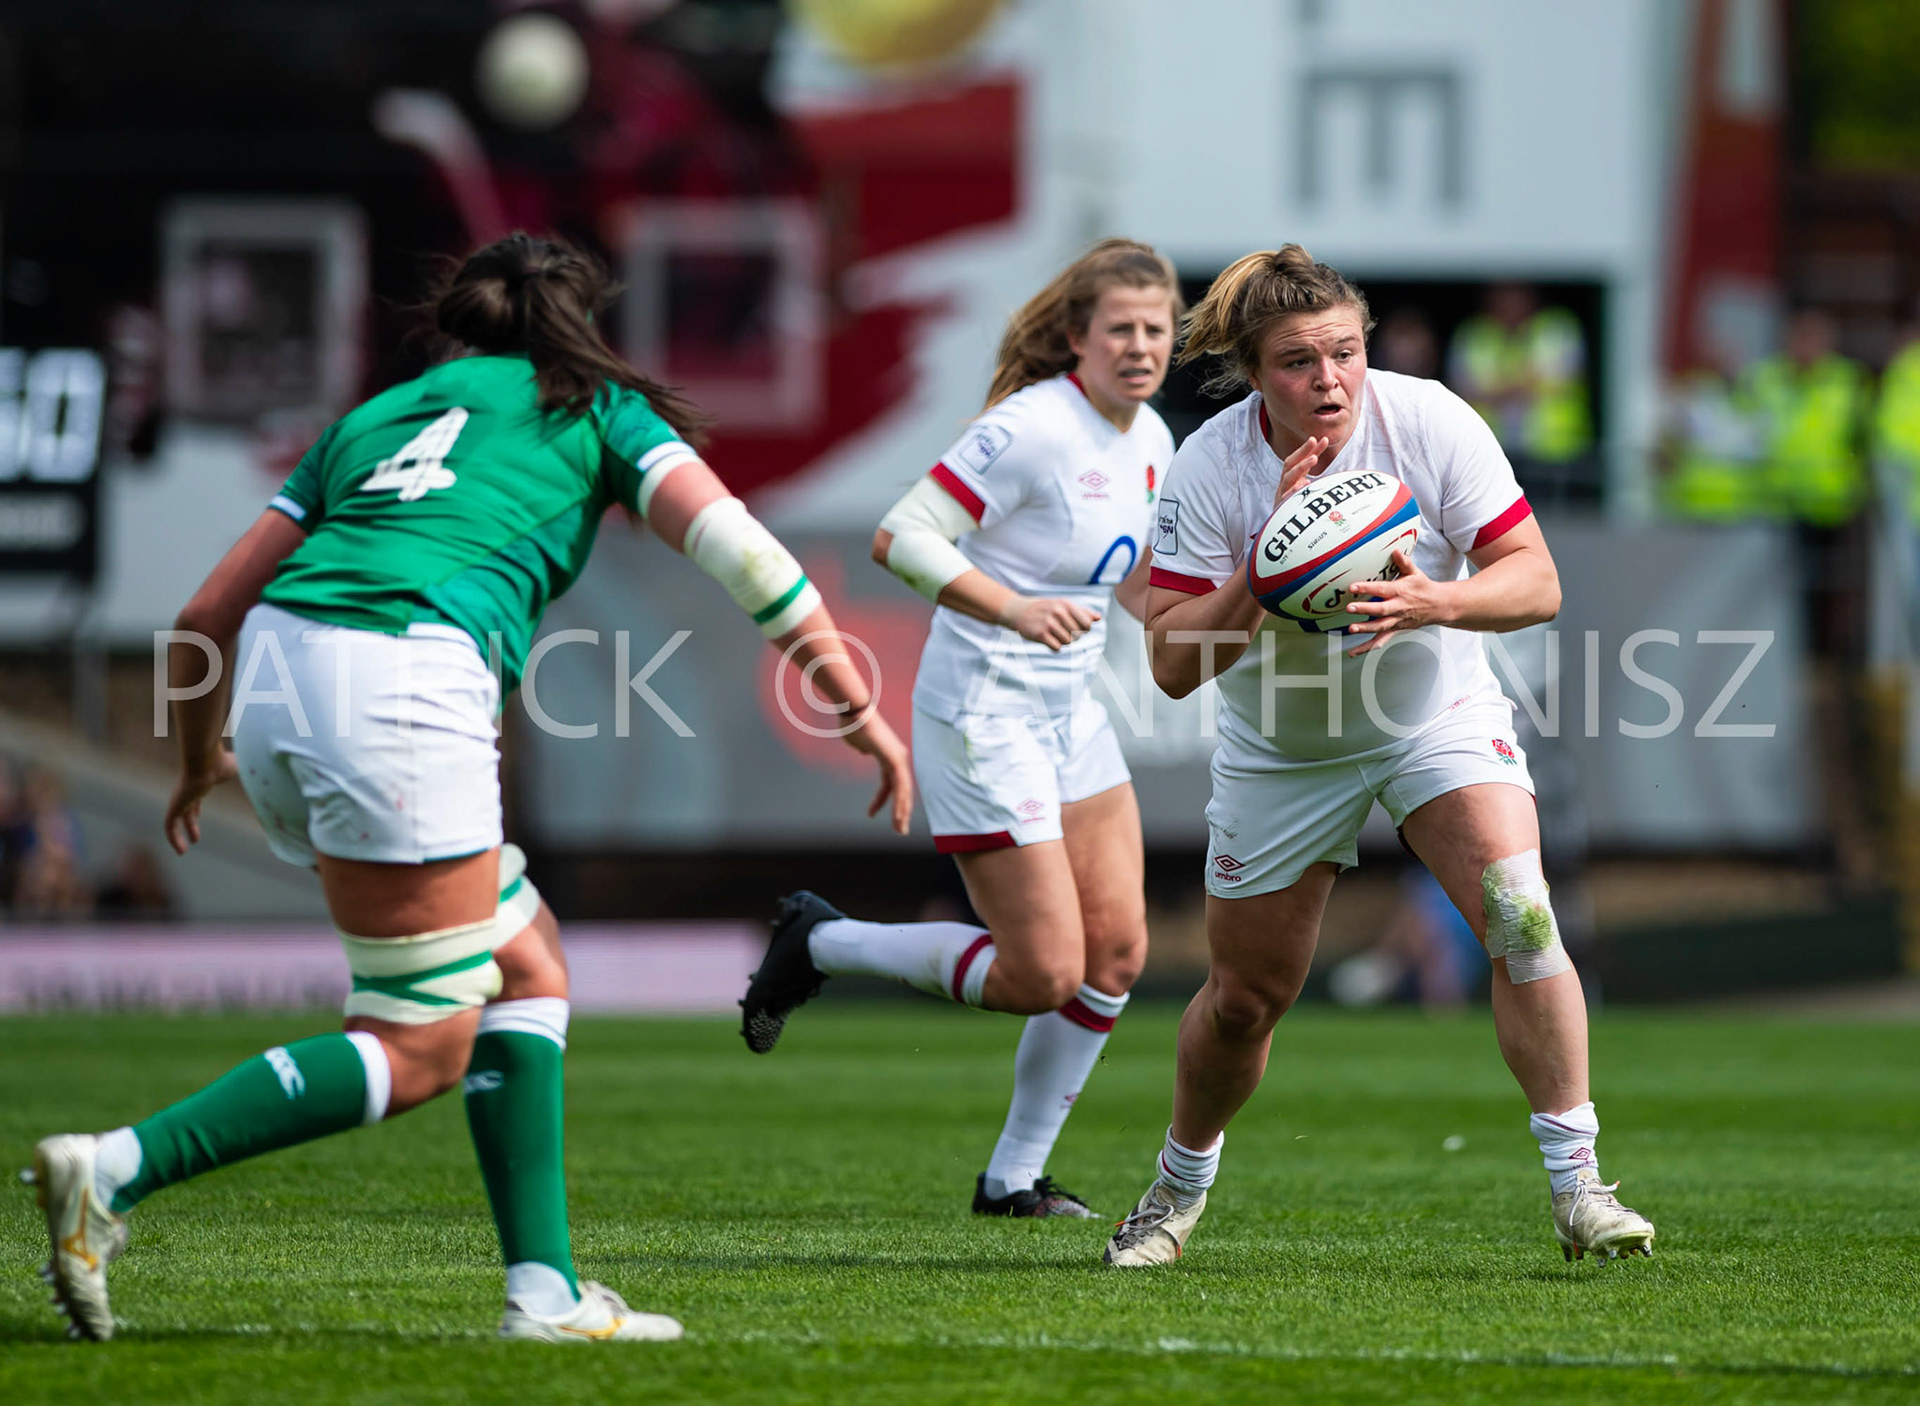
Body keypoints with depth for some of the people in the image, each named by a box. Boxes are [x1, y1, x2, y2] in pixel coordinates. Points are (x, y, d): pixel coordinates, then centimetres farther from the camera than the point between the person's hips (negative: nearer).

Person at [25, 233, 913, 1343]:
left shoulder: (377, 415, 31)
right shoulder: (593, 407, 21)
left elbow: (209, 615, 27)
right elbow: (727, 540, 5)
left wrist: (201, 762, 44)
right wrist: (858, 703, 8)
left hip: (278, 675, 6)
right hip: (402, 685, -6)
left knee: (528, 965, 18)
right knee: (418, 1055, 0)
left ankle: (546, 1290, 10)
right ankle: (113, 1170, -12)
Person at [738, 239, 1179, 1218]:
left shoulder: (1150, 440, 8)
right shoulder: (1031, 426, -19)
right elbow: (900, 538, -22)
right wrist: (1010, 607, -34)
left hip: (1070, 713, 8)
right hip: (984, 717, -8)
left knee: (1116, 952, 2)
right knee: (1042, 973, -9)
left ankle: (1015, 1177, 16)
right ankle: (819, 946, 12)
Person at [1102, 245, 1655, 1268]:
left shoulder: (1430, 422, -20)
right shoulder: (1208, 467, -21)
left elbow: (1535, 581, -19)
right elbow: (1173, 664, -22)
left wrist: (1433, 601, -38)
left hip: (1440, 713, 0)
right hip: (1279, 750, 0)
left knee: (1517, 914, -24)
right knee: (1246, 995, 9)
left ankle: (1576, 1184, -20)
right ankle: (1179, 1186, 37)